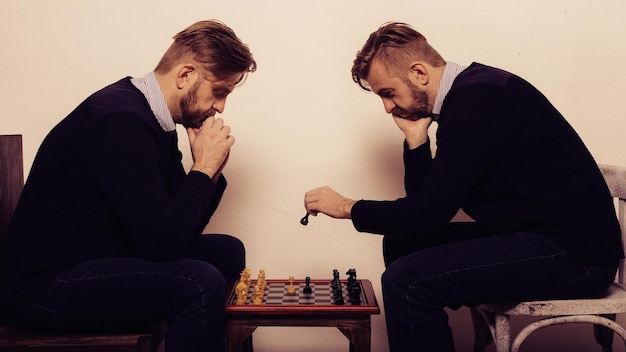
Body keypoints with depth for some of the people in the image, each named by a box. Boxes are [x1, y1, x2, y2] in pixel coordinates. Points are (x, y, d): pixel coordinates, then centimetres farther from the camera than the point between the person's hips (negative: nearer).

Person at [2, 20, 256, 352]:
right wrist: (203, 168, -15)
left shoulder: (153, 119, 6)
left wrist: (211, 169, -5)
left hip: (104, 256, 10)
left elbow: (183, 231, 9)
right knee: (199, 282, -27)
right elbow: (163, 242, -26)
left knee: (227, 252, 8)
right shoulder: (119, 121, -23)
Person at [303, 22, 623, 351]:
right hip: (541, 235, 10)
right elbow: (428, 201, 12)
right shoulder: (467, 93, 10)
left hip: (574, 251, -10)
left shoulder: (477, 99, -19)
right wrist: (415, 137, -1)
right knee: (402, 244, 12)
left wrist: (349, 207, -6)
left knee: (407, 280, -22)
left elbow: (428, 213, -19)